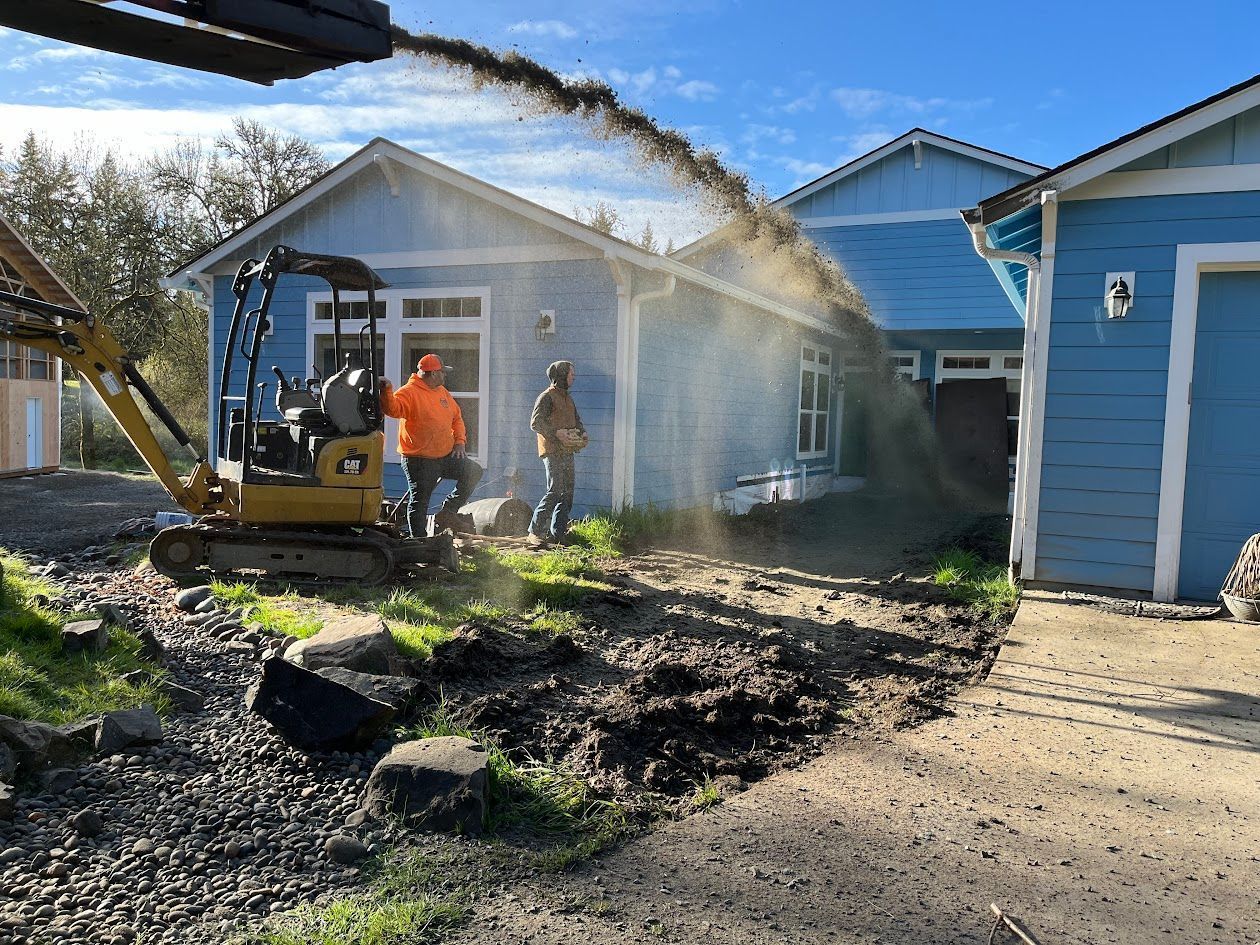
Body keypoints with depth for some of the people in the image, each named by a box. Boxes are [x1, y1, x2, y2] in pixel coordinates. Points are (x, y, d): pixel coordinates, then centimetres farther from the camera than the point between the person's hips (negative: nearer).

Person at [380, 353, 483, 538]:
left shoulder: (442, 391, 12)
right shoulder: (409, 392, -12)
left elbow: (456, 417, 19)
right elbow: (392, 409, -30)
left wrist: (459, 441, 6)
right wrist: (387, 391, -48)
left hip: (446, 456, 8)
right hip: (419, 460, -7)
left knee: (473, 472, 7)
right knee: (420, 501, -2)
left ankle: (448, 512, 12)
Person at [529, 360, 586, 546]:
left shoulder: (568, 398, 21)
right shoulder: (547, 397, -7)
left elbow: (577, 420, 27)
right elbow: (535, 422, -14)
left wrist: (582, 434, 6)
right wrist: (556, 433, -24)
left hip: (567, 452, 9)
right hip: (553, 452, -9)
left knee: (567, 492, 8)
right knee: (555, 491, -13)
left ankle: (558, 532, 15)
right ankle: (535, 531, -6)